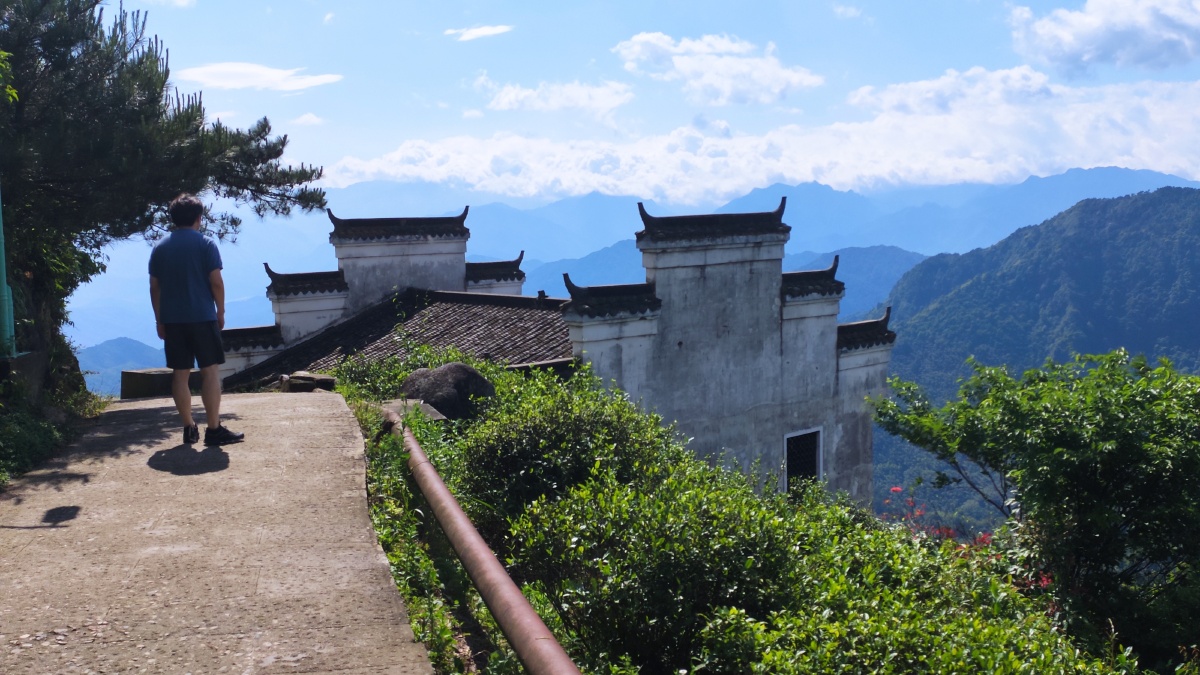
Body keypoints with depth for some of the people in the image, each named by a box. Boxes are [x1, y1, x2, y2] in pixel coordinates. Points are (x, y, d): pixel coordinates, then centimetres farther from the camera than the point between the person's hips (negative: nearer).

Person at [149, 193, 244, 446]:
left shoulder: (160, 248, 8)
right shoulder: (205, 243, -4)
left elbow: (154, 287, 9)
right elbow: (216, 282, -8)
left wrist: (159, 320, 15)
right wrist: (221, 312, 3)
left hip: (172, 320, 4)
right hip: (202, 317, -4)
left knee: (180, 373, 7)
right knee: (210, 371, -2)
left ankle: (189, 428, 10)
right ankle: (214, 429, -6)